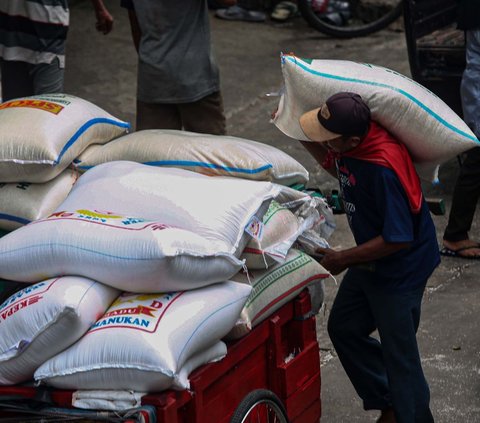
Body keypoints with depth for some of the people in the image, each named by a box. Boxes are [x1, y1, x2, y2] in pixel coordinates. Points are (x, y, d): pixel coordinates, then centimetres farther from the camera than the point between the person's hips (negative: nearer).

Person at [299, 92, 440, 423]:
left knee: (398, 352, 0)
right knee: (344, 328, 19)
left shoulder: (383, 168, -36)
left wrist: (343, 259, -21)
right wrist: (302, 137, 3)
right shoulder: (349, 148, -10)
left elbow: (398, 238, -31)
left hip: (401, 267, -9)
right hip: (370, 259, 9)